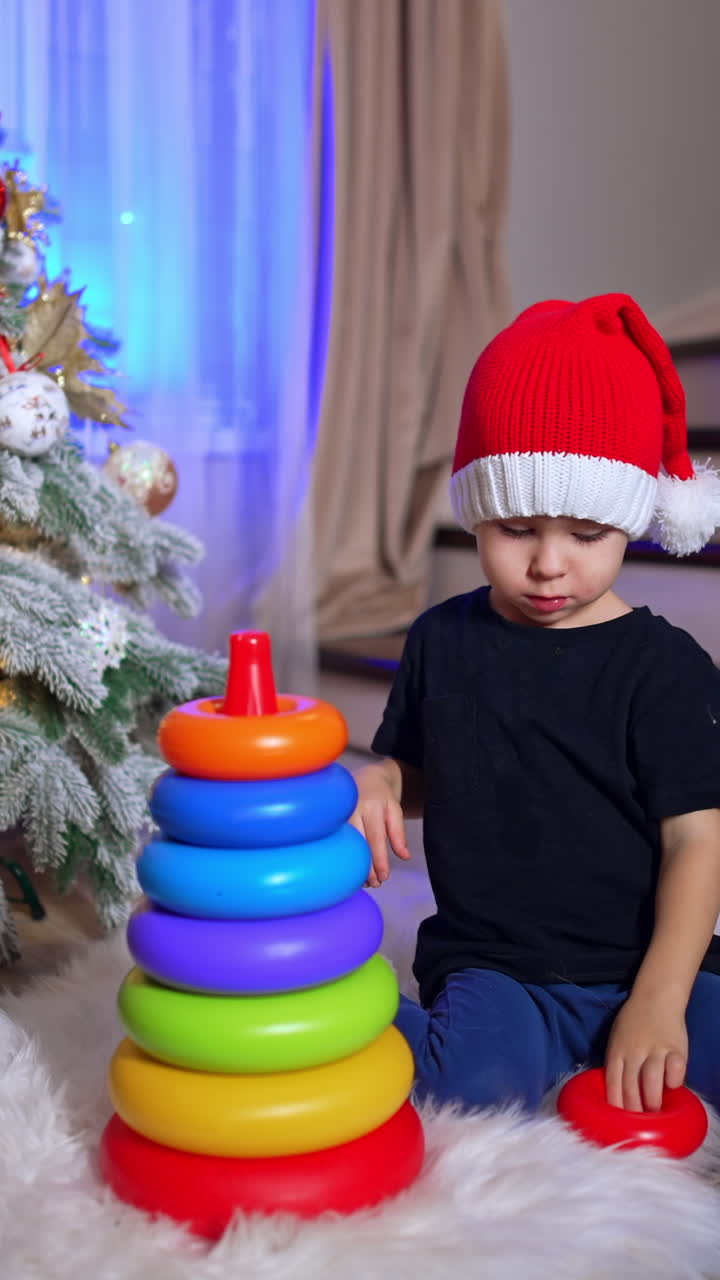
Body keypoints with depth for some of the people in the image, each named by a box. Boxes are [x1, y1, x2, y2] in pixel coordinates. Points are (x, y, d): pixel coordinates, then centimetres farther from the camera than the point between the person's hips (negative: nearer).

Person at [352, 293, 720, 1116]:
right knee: (480, 1070, -30)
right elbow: (415, 769, 17)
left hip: (645, 966, -1)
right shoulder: (442, 641, 4)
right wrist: (379, 783, -8)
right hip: (493, 968, 1)